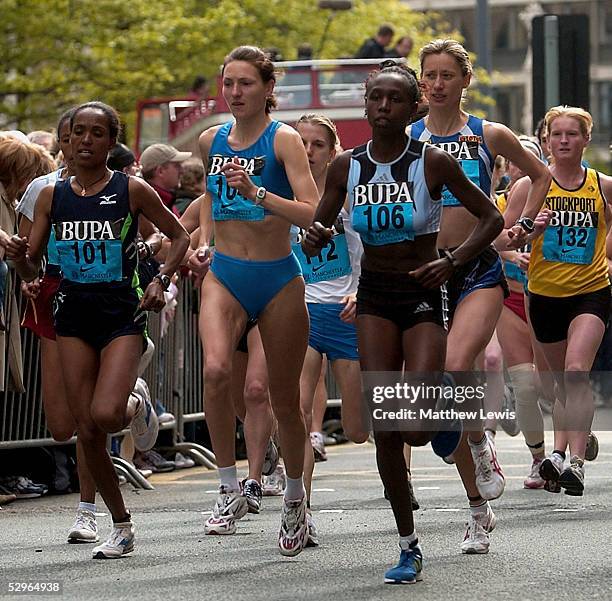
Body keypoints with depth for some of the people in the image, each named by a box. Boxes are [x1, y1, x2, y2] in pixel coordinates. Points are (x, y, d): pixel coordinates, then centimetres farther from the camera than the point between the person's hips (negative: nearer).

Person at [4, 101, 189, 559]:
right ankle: (122, 526, 16)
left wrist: (161, 281, -8)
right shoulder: (52, 196, 4)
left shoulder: (132, 190, -4)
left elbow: (180, 236, 7)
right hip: (74, 314, 3)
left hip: (122, 314, -3)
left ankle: (137, 410, 16)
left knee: (105, 414, -23)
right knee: (87, 431, 1)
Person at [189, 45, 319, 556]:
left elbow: (313, 213, -18)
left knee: (284, 399, 6)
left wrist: (257, 193, -29)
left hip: (278, 278, -3)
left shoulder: (283, 139, -8)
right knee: (216, 370, -26)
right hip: (224, 275, 3)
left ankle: (295, 497, 30)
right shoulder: (211, 140, 7)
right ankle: (230, 490, -16)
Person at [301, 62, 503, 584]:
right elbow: (316, 238, 8)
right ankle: (409, 546, 7)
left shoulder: (434, 162, -10)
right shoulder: (347, 167, -1)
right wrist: (316, 239, -16)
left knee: (416, 431, -15)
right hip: (374, 298, 3)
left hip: (423, 296, -3)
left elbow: (492, 218, -2)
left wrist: (451, 263, -15)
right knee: (385, 427, -4)